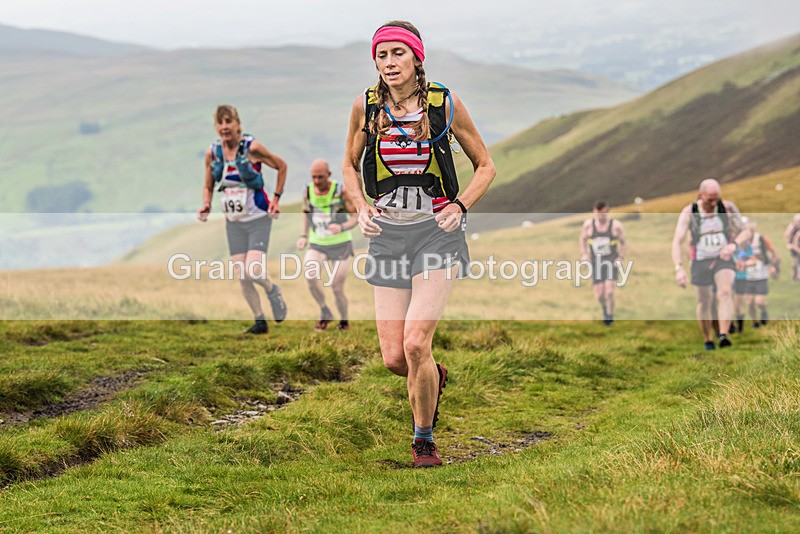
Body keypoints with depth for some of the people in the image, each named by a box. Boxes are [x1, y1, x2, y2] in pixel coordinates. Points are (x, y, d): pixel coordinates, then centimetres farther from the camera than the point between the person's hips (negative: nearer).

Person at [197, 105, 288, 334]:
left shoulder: (252, 147, -14)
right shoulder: (212, 153, -2)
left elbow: (281, 166, 0)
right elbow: (208, 187, 11)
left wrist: (276, 199, -4)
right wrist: (206, 205, -9)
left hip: (258, 218, -4)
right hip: (233, 222, 4)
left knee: (253, 270, -18)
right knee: (242, 277, 1)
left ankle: (273, 291, 16)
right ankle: (260, 321, 18)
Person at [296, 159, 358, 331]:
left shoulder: (341, 190, -16)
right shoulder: (308, 191, -6)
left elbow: (357, 216, -13)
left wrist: (342, 227, -33)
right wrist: (303, 236, 2)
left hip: (341, 245, -2)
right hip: (317, 245, 2)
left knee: (337, 288, -5)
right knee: (311, 276, -25)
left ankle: (344, 322, 24)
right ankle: (325, 313, -1)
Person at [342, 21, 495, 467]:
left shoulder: (445, 103, -5)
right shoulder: (366, 106, 1)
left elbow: (485, 166, 6)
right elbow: (350, 165, 17)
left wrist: (459, 206, -10)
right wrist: (362, 207, 0)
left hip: (437, 230, -3)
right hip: (387, 233, 3)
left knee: (416, 344, -17)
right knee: (394, 358, -2)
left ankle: (425, 439, 6)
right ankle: (434, 378, 35)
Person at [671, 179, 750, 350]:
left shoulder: (728, 208, -8)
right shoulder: (689, 212, -11)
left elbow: (745, 231, -2)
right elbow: (677, 241, -16)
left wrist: (734, 244, -24)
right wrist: (679, 268, -30)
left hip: (723, 259, -1)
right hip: (700, 262, 1)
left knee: (725, 292, -25)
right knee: (704, 302, 8)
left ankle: (724, 335, -36)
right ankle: (708, 341, 27)